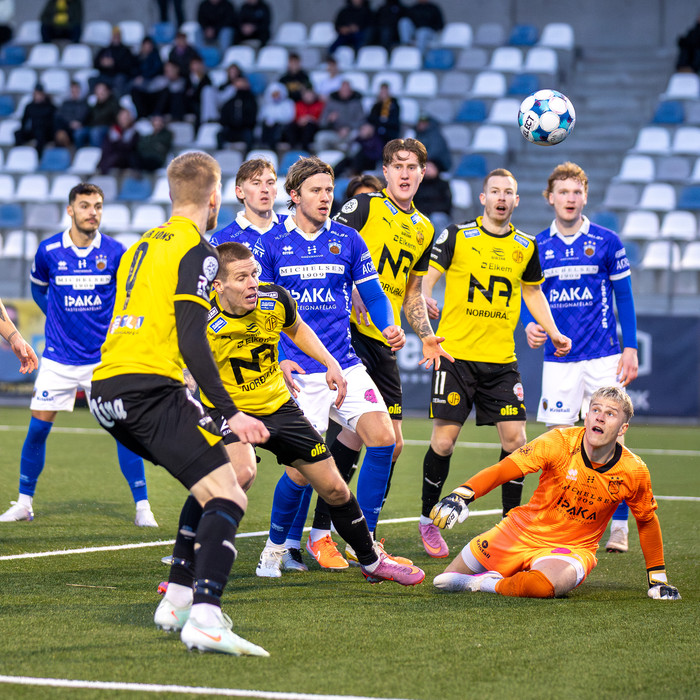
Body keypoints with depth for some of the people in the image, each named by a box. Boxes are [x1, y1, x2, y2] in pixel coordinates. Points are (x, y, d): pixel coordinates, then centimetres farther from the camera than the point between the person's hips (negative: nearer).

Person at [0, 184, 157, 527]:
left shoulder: (115, 253, -5)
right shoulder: (48, 251, -3)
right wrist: (59, 319, 12)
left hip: (104, 357, -1)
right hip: (58, 357, 1)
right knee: (38, 427, 0)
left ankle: (142, 507, 0)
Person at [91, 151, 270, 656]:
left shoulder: (142, 246, 22)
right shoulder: (196, 251, -5)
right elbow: (191, 343, -15)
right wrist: (230, 414, -17)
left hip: (107, 389, 9)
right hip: (150, 390, -9)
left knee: (211, 481, 23)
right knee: (227, 496, -13)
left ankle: (178, 598, 19)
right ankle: (204, 616, -32)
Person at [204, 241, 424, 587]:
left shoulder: (275, 300, -14)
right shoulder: (204, 321, -27)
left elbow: (296, 329, 12)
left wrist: (329, 362, 2)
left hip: (277, 403, 5)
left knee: (335, 490, 9)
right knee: (241, 472, -36)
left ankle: (372, 561, 35)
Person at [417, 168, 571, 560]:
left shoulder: (526, 247, 10)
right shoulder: (457, 236, -2)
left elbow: (533, 292, 23)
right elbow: (426, 278, -2)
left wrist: (553, 332, 12)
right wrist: (426, 301, -22)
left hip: (502, 359, 3)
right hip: (455, 353, -3)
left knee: (515, 438, -3)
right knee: (444, 440, -5)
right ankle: (428, 520, 13)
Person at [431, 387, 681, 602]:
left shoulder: (633, 472, -11)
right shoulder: (560, 442, -17)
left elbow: (647, 521, 7)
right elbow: (505, 468, -26)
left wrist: (657, 578, 11)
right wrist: (462, 495, -44)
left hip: (573, 549, -1)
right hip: (521, 532, 2)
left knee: (545, 585, -40)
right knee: (444, 582, 5)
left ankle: (487, 584, -12)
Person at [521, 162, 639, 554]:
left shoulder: (607, 242, 0)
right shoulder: (537, 247, 6)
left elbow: (624, 297, 4)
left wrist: (630, 349, -2)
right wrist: (530, 325, -9)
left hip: (603, 357, -2)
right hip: (558, 359, 2)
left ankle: (619, 526, 3)